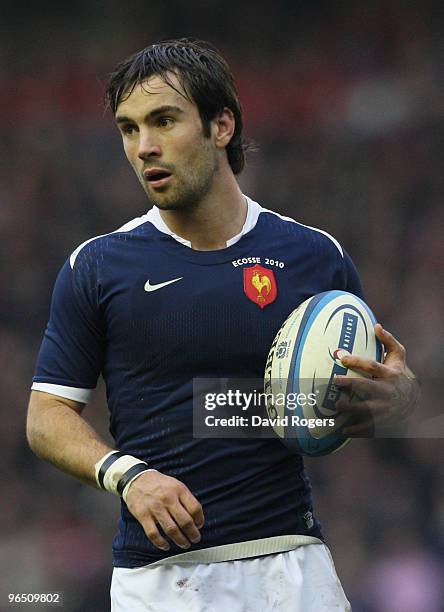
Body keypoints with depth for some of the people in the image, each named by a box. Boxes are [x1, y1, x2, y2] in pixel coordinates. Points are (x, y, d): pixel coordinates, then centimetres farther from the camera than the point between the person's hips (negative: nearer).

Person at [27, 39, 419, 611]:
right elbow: (48, 415, 4)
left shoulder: (316, 257, 4)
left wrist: (395, 392, -11)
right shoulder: (96, 267, 3)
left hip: (287, 564, 0)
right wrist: (125, 474, -14)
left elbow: (371, 387, 13)